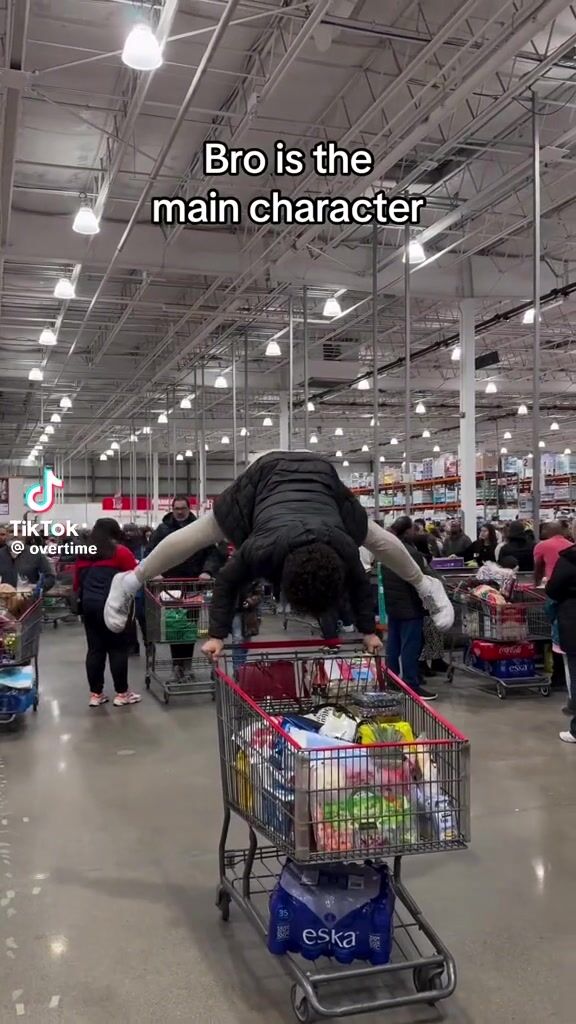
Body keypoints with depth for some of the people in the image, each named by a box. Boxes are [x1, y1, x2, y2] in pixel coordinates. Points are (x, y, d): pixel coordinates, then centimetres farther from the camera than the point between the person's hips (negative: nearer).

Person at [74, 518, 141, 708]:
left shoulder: (84, 554, 13)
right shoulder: (121, 552, -2)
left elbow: (77, 582, 17)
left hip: (89, 605, 5)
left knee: (95, 649, 9)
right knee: (118, 649, 2)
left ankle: (95, 694, 13)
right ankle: (122, 693, 8)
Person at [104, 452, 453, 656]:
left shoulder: (346, 548, -34)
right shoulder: (263, 548, -39)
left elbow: (360, 585, -12)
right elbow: (228, 583, -23)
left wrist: (369, 631, -6)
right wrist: (218, 635, -23)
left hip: (321, 474, 2)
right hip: (269, 473, -2)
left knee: (378, 538, 11)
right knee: (199, 533, 2)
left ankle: (426, 586, 36)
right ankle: (130, 581, 17)